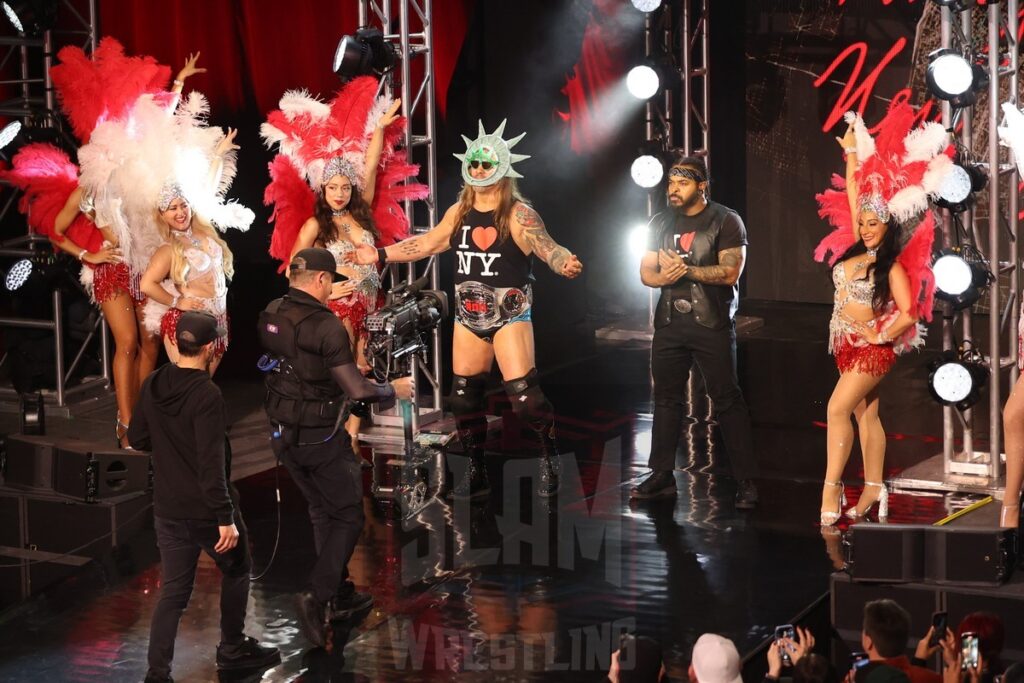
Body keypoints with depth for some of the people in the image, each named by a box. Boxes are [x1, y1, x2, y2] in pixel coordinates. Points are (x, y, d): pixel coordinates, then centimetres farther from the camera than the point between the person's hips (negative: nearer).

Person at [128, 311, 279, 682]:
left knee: (173, 590, 10)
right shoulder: (206, 394, -22)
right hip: (206, 509, -6)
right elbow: (211, 464, -25)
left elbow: (137, 439, 12)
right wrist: (226, 518, -22)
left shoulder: (153, 385, 0)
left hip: (167, 509, 6)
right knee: (236, 571, 19)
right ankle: (232, 648, 29)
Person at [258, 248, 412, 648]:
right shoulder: (326, 326, -22)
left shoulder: (270, 316, -1)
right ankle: (317, 597, -6)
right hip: (321, 441, -7)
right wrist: (394, 390, -6)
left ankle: (341, 595, 29)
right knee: (348, 516, 6)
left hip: (283, 435, 7)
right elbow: (357, 390, -25)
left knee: (322, 511, 21)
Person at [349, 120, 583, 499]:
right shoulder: (459, 212, 6)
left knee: (523, 394, -15)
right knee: (464, 396, 9)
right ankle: (475, 472, 22)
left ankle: (549, 461, 5)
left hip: (509, 316, -6)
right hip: (469, 318, 6)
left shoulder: (518, 215, -12)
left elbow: (548, 247, -23)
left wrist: (565, 263, -45)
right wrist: (380, 255, 13)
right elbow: (427, 243, 16)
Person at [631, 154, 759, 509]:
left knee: (727, 399, -5)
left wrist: (686, 269, -19)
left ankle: (746, 480, -2)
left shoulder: (726, 221, -6)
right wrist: (663, 277, -12)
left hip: (713, 324, -5)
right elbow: (646, 271, 10)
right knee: (666, 398, 10)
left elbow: (730, 272, -14)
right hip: (670, 323, 5)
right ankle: (662, 475, 18)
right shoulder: (661, 222, 11)